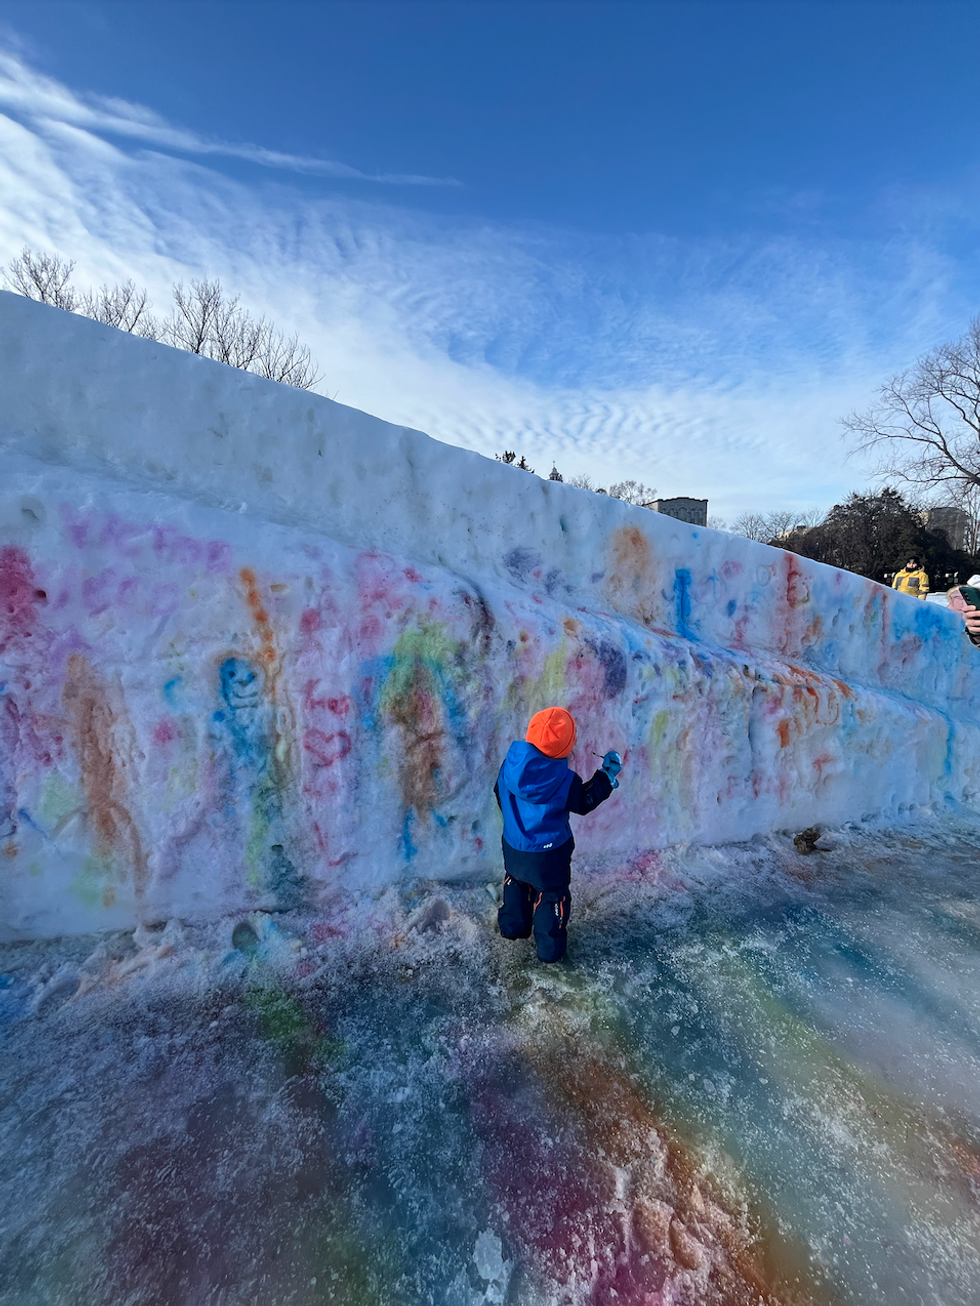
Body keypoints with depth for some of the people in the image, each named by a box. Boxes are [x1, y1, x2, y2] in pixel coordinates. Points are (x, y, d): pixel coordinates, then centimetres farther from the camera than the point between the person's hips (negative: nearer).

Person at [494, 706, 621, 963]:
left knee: (516, 884, 30)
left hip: (513, 846, 5)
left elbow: (500, 793, 1)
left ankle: (513, 927, 47)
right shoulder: (562, 778, -29)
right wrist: (608, 775, -1)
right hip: (549, 853, -5)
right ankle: (549, 949, 30)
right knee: (552, 895, 16)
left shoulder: (511, 763, -16)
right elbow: (584, 802, -11)